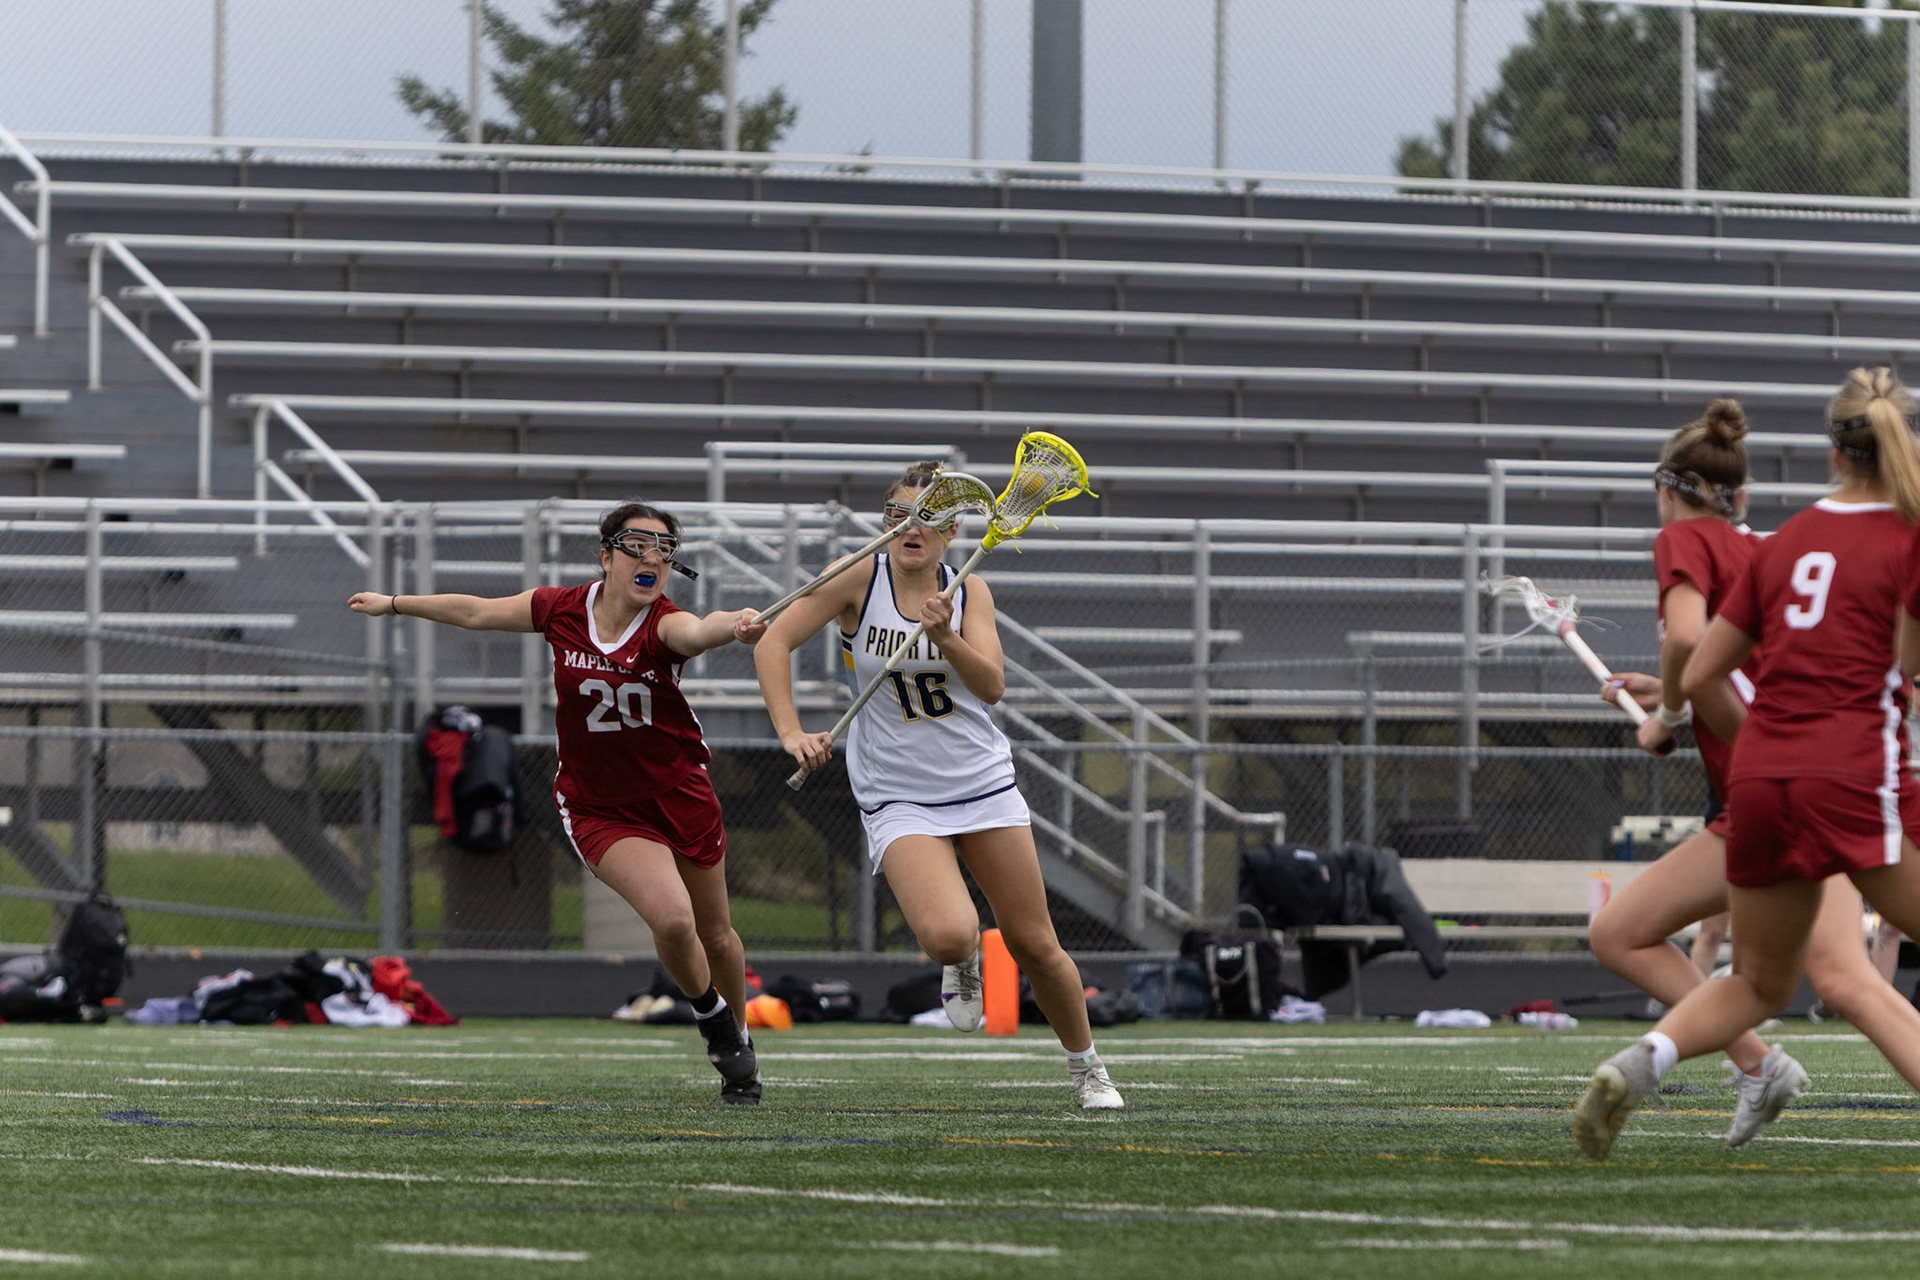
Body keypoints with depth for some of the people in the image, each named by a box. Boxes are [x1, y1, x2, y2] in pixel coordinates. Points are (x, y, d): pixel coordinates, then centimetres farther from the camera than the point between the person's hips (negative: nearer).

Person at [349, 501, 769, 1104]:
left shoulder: (664, 625, -17)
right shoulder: (562, 610, -9)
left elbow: (698, 630, -43)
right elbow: (478, 612, 8)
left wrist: (734, 625, -67)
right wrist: (393, 603, 20)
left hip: (680, 796, 0)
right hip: (600, 808, 0)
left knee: (714, 933, 15)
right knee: (671, 918, -23)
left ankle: (738, 1035, 43)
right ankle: (709, 1014, 7)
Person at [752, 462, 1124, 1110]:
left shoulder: (970, 593, 0)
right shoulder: (861, 578, -7)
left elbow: (992, 685, -13)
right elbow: (773, 643, -8)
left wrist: (944, 635, -31)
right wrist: (791, 732, -19)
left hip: (984, 782, 2)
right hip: (898, 799, -2)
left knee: (1035, 946, 3)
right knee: (948, 934, -26)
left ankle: (1086, 1067, 26)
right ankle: (961, 961, 12)